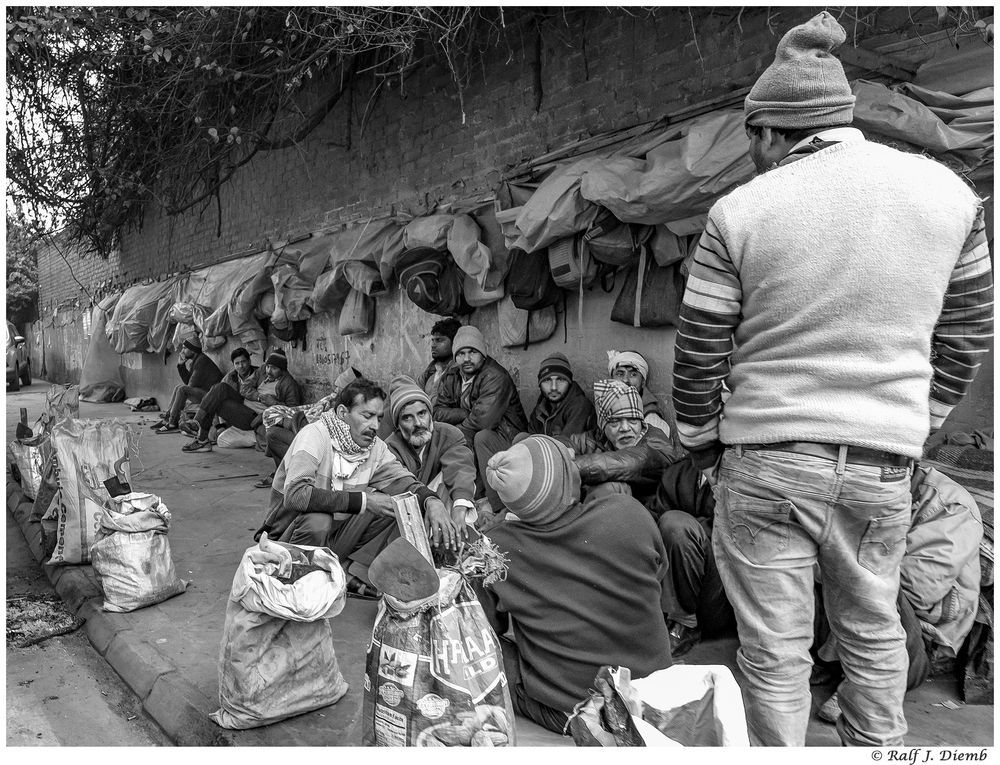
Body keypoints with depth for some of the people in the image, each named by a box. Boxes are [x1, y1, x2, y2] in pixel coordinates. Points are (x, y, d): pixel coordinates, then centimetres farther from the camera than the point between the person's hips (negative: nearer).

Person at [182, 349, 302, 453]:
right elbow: (244, 387, 4)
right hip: (243, 402, 7)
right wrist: (260, 397, -12)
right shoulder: (262, 372, 10)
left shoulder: (289, 384, -8)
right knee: (221, 388, -14)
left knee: (215, 403, -16)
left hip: (252, 417, -7)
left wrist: (276, 404, -22)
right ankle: (197, 423, -18)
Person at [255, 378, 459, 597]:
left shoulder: (375, 446, -3)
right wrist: (362, 500, -35)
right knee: (316, 519, -37)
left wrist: (432, 501, -29)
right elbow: (295, 494, -35)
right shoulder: (314, 435, -22)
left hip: (334, 533, 6)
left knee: (394, 502, -10)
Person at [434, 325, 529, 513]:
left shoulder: (496, 377, -21)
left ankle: (498, 508, -27)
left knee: (482, 437, -36)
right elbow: (438, 413, 0)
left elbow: (482, 420, -31)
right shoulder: (451, 375, 4)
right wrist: (466, 414, -17)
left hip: (507, 438, -7)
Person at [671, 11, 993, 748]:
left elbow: (699, 352, -4)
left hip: (765, 462, -3)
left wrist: (700, 440, 11)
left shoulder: (740, 212, -9)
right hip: (883, 465, 4)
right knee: (874, 629, 24)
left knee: (775, 651, 11)